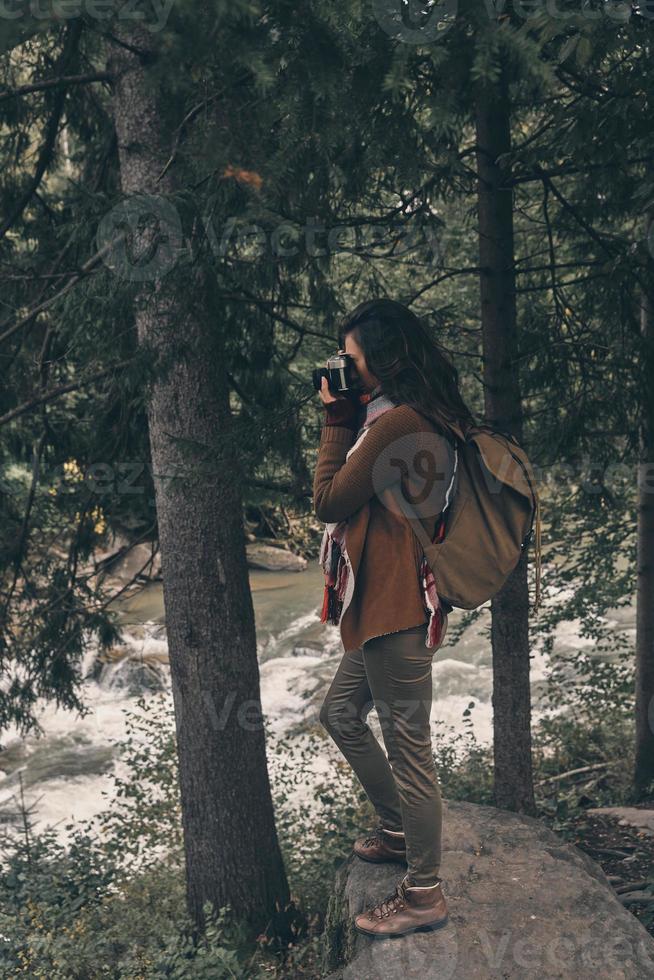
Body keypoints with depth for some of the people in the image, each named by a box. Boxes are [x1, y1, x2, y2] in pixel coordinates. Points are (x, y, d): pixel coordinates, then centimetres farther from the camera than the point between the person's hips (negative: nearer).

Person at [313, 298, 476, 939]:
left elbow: (328, 502, -11)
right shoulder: (430, 420, 12)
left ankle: (423, 895, 15)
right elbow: (358, 495, 14)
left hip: (394, 609, -11)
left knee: (407, 745, 0)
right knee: (340, 714, 24)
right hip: (386, 604, 11)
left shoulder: (395, 423, -19)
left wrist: (337, 418, -5)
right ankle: (398, 830, 39)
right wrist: (346, 417, 8)